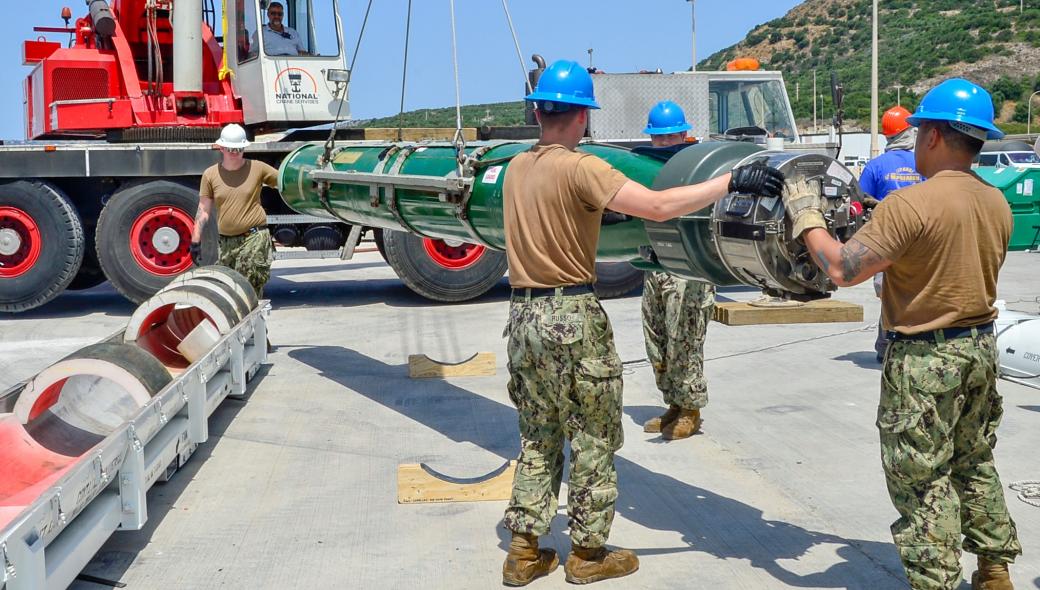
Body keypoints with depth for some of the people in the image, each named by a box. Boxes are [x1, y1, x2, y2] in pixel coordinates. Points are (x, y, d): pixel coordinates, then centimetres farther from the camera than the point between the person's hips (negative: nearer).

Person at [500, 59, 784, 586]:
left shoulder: (516, 169, 8)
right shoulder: (579, 168, -14)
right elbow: (658, 206, -22)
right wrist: (731, 181, -18)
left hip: (523, 312, 7)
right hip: (572, 316, -7)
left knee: (537, 438, 16)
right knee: (594, 438, 8)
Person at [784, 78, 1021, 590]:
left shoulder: (909, 204, -22)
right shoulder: (997, 204, 4)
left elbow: (843, 269, -21)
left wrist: (806, 217, -8)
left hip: (924, 357, -8)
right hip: (981, 348, 8)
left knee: (921, 480, 4)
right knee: (975, 464, 23)